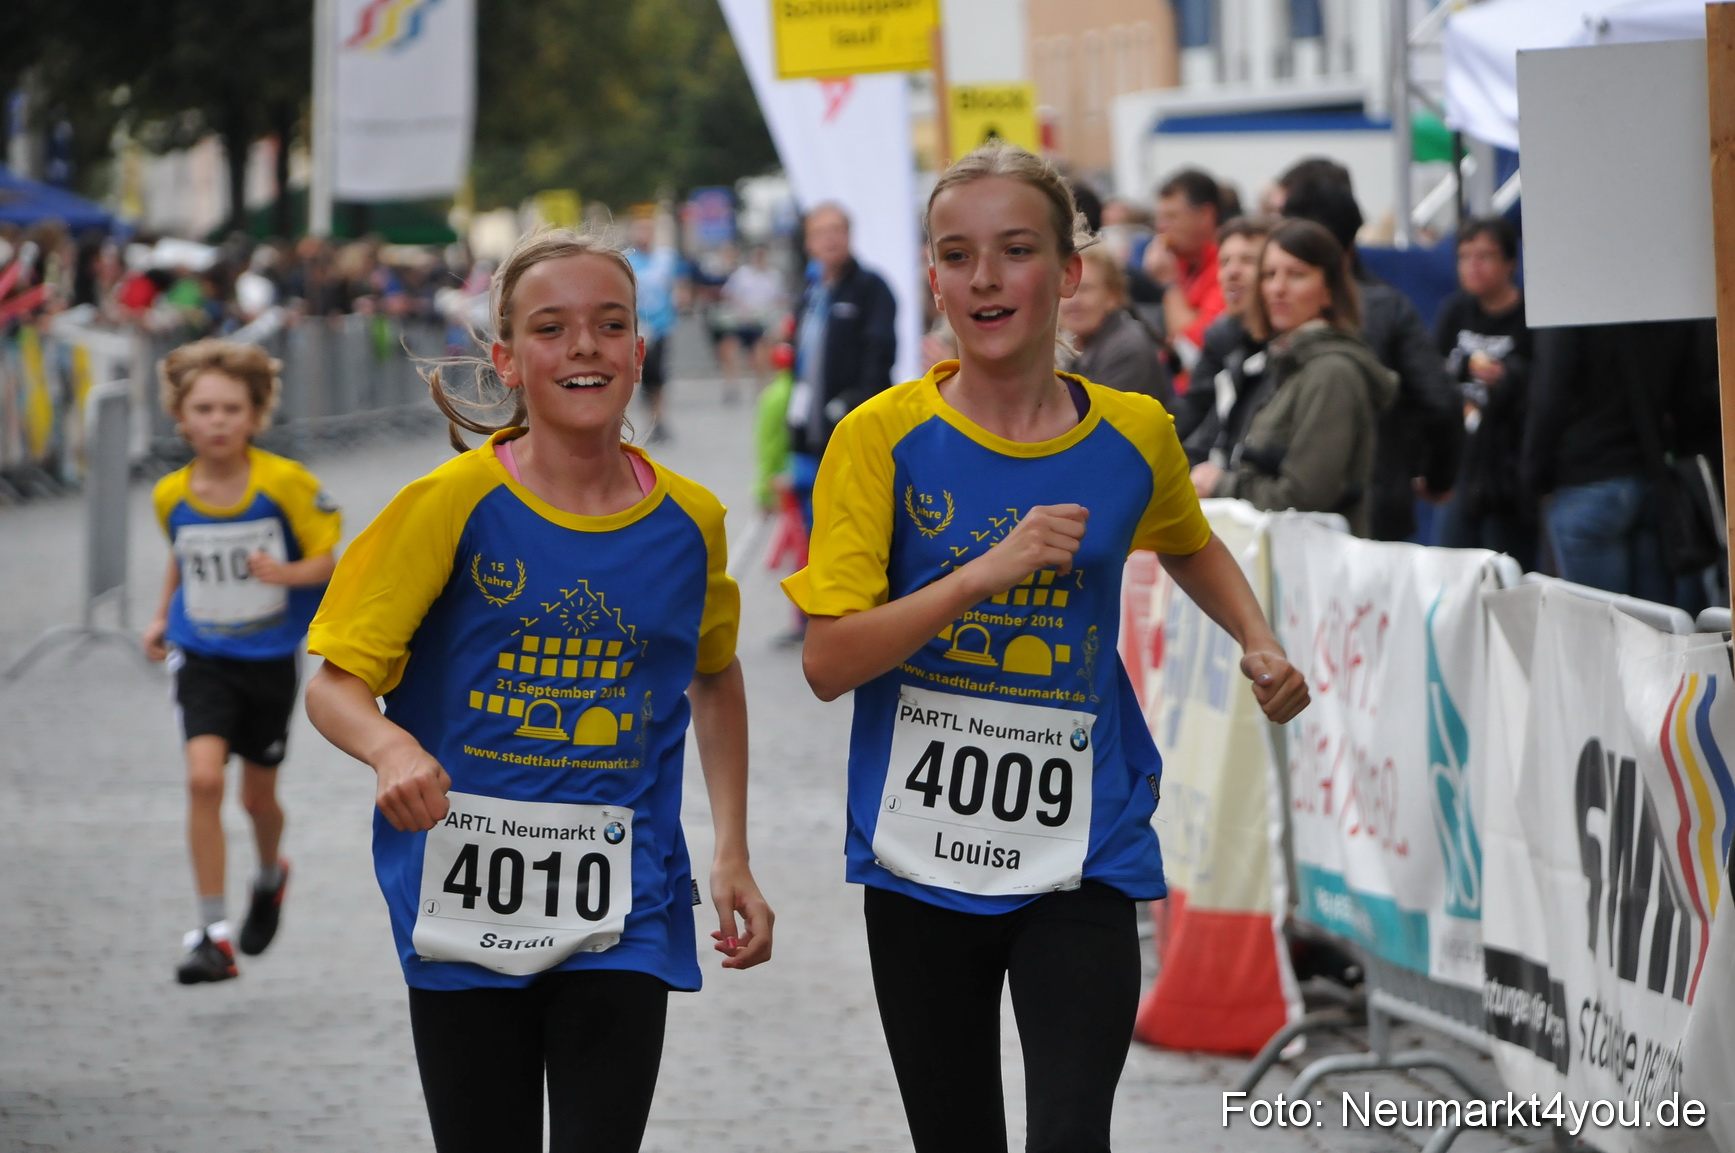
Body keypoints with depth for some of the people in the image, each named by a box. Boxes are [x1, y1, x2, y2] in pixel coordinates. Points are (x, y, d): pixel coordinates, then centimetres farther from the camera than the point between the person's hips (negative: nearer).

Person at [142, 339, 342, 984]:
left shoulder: (284, 484, -15)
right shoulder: (172, 496, -5)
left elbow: (326, 558, -8)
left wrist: (286, 573, -26)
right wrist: (162, 618, 10)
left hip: (270, 658, -1)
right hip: (202, 658, 1)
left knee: (259, 796, 12)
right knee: (203, 778, -19)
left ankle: (270, 877, 49)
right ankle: (213, 934, -15)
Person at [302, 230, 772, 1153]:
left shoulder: (688, 521, 2)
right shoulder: (454, 504, -8)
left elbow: (715, 680, 20)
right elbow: (334, 685, -7)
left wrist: (732, 855, 13)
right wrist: (391, 749, -29)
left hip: (624, 911, 1)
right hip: (465, 900, -1)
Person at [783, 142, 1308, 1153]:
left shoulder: (1134, 436, 1)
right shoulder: (884, 438, -6)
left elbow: (1189, 545, 25)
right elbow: (828, 662, -13)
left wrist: (1259, 643, 8)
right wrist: (988, 570, -22)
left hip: (1080, 855, 0)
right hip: (921, 852, 0)